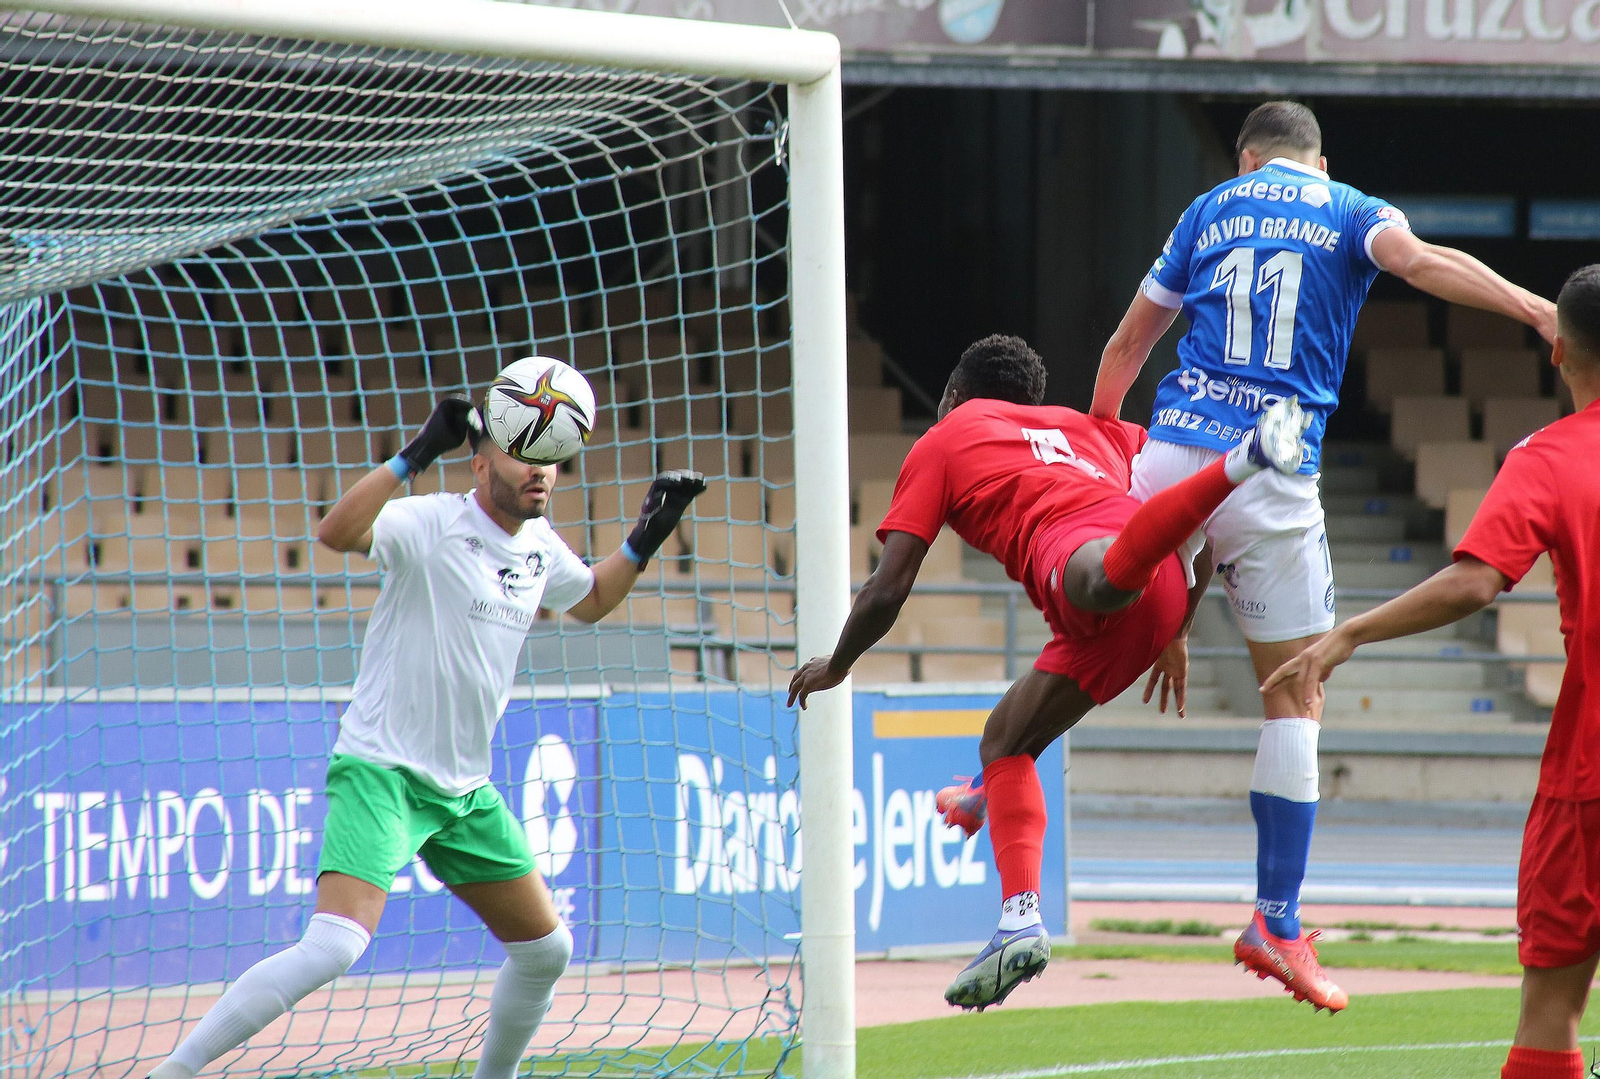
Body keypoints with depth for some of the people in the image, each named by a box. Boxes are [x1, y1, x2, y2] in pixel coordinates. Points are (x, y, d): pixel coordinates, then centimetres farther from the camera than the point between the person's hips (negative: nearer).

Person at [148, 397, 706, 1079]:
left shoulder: (539, 544, 8)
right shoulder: (431, 525, -15)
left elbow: (591, 601, 31)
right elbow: (336, 532, -35)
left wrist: (648, 536, 17)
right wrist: (417, 455, -39)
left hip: (465, 792, 8)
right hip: (380, 773, -8)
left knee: (546, 951, 13)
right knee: (335, 946, -26)